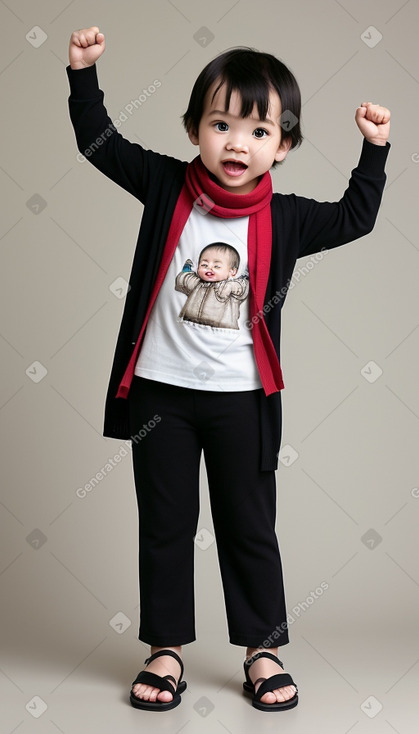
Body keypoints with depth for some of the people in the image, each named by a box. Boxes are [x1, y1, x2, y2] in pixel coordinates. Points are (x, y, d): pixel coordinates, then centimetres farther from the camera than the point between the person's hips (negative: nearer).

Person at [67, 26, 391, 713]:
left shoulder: (284, 218, -4)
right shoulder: (167, 186, -3)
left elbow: (355, 217, 6)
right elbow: (99, 141, 1)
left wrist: (374, 148, -3)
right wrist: (84, 73, -8)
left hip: (242, 397, 0)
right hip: (160, 391, 0)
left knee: (250, 527, 11)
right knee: (165, 524, 11)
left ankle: (262, 649, 27)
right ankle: (166, 648, 26)